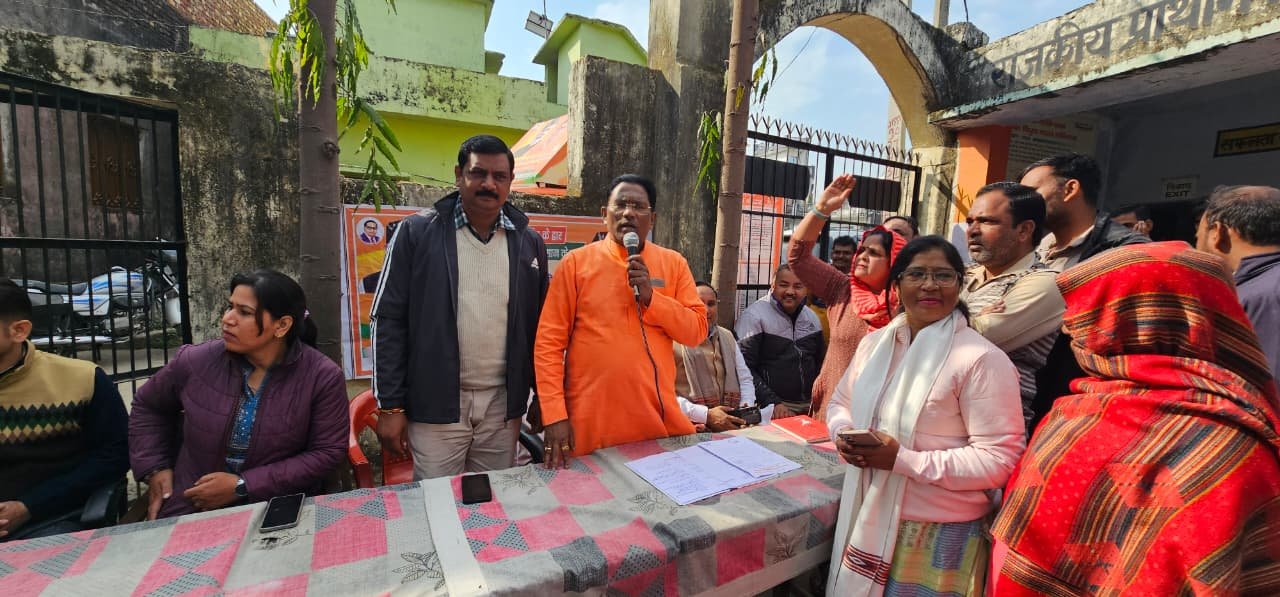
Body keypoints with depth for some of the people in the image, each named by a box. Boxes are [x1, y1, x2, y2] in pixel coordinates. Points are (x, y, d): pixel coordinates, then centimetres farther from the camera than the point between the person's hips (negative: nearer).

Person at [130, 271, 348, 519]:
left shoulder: (323, 377, -13)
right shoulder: (195, 362, -3)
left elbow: (327, 453, -12)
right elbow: (147, 406, 18)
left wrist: (243, 486, -14)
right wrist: (154, 469, 8)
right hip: (189, 510, 3)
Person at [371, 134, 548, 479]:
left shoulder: (529, 242, 4)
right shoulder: (416, 232, -4)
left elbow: (539, 325, 8)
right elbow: (388, 320, -4)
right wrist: (390, 406, -5)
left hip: (503, 405, 3)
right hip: (435, 403, -2)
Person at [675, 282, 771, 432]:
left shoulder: (727, 336, 19)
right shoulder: (673, 341, -5)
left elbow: (745, 379, 21)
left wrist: (746, 407, 1)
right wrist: (706, 415, -20)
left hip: (734, 424, 6)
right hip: (693, 428, -5)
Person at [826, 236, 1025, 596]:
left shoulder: (982, 360, -16)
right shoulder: (874, 342, 3)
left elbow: (999, 460, -18)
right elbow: (840, 402, 13)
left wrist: (902, 459, -24)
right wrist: (843, 433, -8)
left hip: (939, 535, -5)